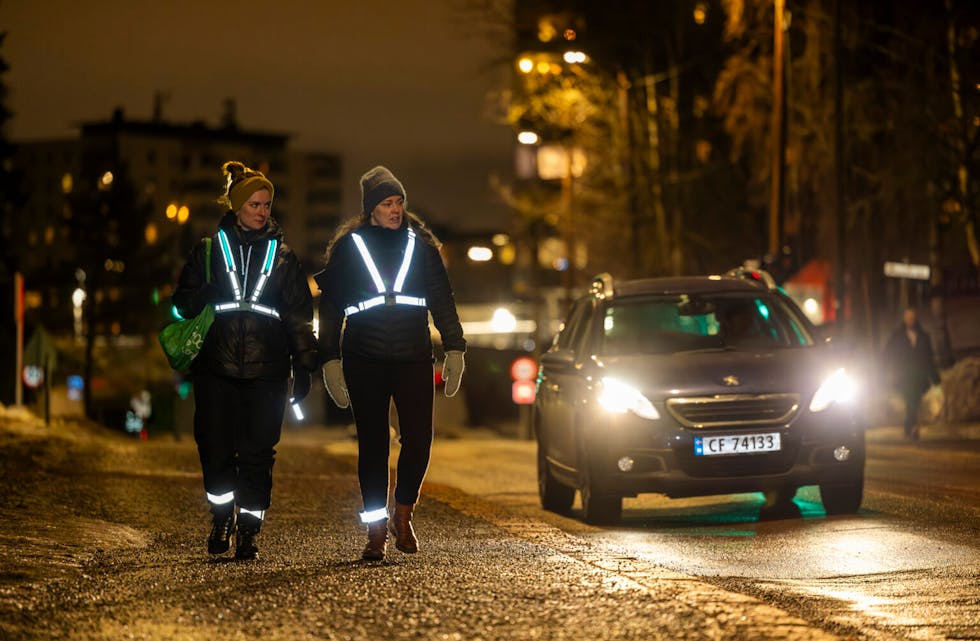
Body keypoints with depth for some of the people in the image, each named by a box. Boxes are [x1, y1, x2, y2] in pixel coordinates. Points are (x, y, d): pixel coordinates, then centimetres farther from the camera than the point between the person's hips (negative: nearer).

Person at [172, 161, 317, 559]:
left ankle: (249, 530, 4)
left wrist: (304, 367, 4)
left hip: (266, 372, 0)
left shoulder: (282, 256, 11)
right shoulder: (209, 251, 9)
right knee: (215, 449, -3)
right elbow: (182, 301, 9)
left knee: (257, 453, -4)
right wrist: (204, 297, -14)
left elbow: (299, 314, 11)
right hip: (217, 366, 0)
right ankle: (222, 517, 20)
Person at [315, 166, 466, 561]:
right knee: (373, 446, 0)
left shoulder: (420, 245, 9)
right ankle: (376, 531, 6)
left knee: (418, 439, -9)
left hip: (413, 358, 1)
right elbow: (330, 306, 6)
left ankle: (403, 516, 12)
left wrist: (454, 349, 6)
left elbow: (441, 299, 12)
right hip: (365, 361, -1)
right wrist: (330, 359, 0)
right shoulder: (348, 247, 5)